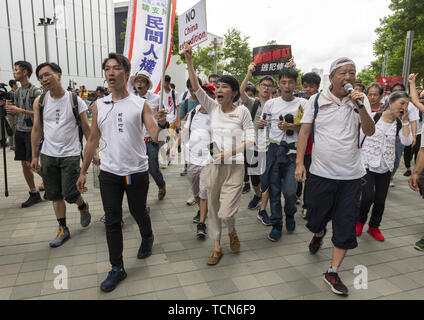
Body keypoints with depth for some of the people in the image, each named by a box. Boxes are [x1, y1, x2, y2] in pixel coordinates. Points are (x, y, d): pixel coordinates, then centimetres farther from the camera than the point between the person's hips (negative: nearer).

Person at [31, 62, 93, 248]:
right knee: (55, 195, 9)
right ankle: (63, 229, 22)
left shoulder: (75, 100, -6)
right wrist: (35, 156, 7)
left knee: (69, 194, -6)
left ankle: (83, 207, 28)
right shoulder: (40, 102, 2)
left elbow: (86, 129, -1)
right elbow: (36, 130, 8)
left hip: (70, 154, -4)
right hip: (48, 155, 4)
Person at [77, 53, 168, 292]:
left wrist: (162, 123, -37)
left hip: (137, 172, -2)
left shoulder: (141, 104, -6)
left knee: (139, 214, 15)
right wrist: (83, 172, 9)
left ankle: (147, 238, 48)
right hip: (109, 173, 3)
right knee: (112, 221, 7)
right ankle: (117, 268, 21)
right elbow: (93, 140, 10)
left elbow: (155, 136, -15)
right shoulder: (99, 106, 4)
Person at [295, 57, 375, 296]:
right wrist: (299, 163, -7)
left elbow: (370, 132, -4)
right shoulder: (316, 100, -1)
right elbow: (304, 131, -1)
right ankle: (319, 234, 51)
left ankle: (333, 272, 21)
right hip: (321, 173, -1)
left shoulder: (360, 99, 3)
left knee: (346, 227, 5)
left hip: (351, 175, 1)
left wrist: (360, 107, -19)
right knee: (316, 219, 13)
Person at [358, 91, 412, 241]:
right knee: (368, 197, -13)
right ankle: (360, 221, 17)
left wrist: (405, 121, -10)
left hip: (385, 167, 4)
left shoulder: (399, 124, 4)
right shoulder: (374, 116, -7)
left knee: (380, 200, 7)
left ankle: (374, 227, 30)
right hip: (367, 163, -4)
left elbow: (407, 142, -12)